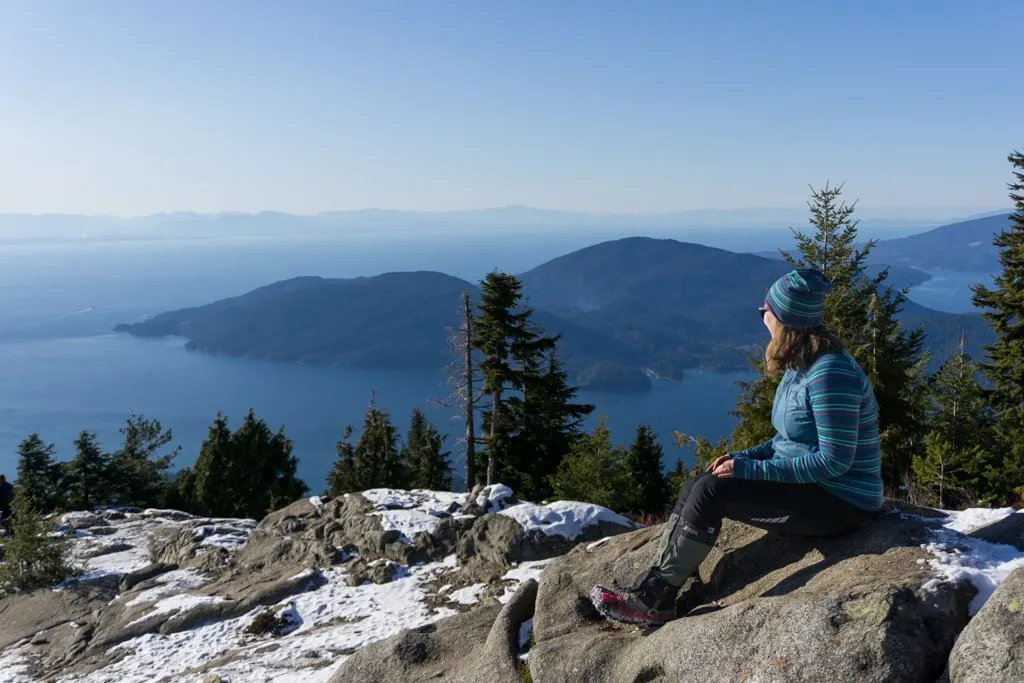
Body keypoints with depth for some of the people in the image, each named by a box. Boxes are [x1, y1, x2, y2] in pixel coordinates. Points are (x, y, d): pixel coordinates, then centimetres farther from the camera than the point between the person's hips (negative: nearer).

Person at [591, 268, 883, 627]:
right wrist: (743, 457, 0)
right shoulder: (801, 364, 8)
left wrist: (752, 469, -22)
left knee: (710, 491, -19)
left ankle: (654, 600, -9)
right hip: (807, 484, 10)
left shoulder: (830, 374, -24)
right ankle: (649, 588, -5)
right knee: (694, 487, -3)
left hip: (838, 502, -10)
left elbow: (833, 461, -25)